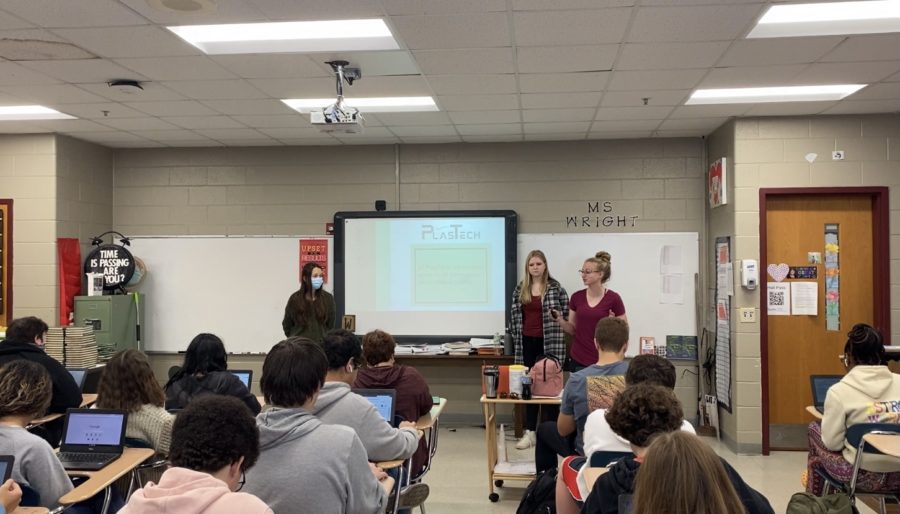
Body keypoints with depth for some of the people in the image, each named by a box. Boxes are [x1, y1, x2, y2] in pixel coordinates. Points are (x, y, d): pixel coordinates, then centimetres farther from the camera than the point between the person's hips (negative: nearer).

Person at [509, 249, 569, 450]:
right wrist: (516, 337, 8)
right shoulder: (520, 288, 8)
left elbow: (566, 313, -2)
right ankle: (530, 432, 13)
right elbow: (514, 315, 11)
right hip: (527, 342, 4)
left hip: (549, 342, -4)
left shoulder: (555, 287, -4)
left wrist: (558, 331, -7)